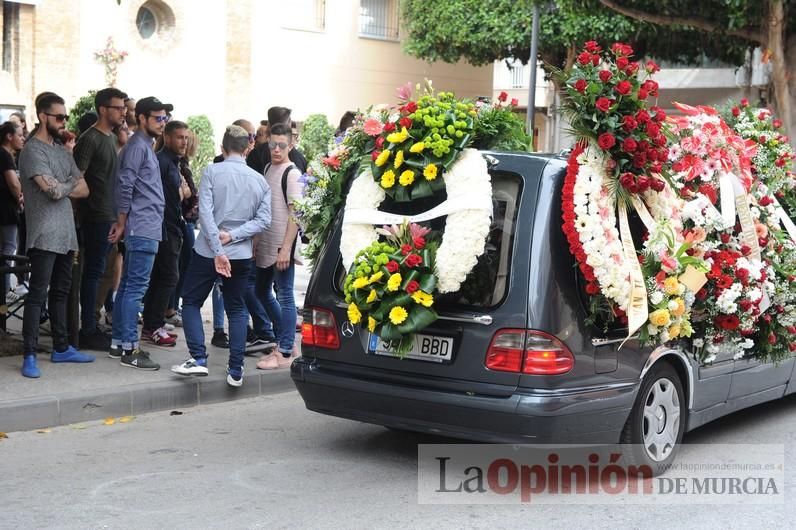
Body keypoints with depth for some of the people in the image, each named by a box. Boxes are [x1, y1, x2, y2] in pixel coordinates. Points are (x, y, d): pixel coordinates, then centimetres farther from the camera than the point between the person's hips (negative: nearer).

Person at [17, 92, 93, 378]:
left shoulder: (62, 152, 15)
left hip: (66, 235, 8)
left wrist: (60, 188, -8)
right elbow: (54, 190, -19)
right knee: (37, 294, -6)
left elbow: (84, 190, 9)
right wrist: (71, 182, 1)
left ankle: (61, 347, 21)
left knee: (60, 292, 14)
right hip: (45, 237, -8)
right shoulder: (33, 150, -10)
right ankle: (29, 355, -4)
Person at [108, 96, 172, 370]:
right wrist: (121, 223, -11)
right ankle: (129, 349, -7)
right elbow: (125, 185, -17)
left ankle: (118, 342, 17)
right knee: (135, 287, -9)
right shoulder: (138, 146, -11)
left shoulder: (145, 146, 20)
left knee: (128, 285, 12)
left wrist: (122, 224, 17)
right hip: (143, 228, -10)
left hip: (145, 228, 10)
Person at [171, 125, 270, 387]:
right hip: (242, 255, 3)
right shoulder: (259, 180, 4)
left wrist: (218, 251, -18)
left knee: (191, 302, 11)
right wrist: (232, 235, -10)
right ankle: (235, 370, 7)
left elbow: (205, 212, -16)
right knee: (237, 310, 12)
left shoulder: (212, 172, -8)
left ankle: (198, 359, -2)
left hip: (208, 251, -3)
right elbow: (263, 219, -4)